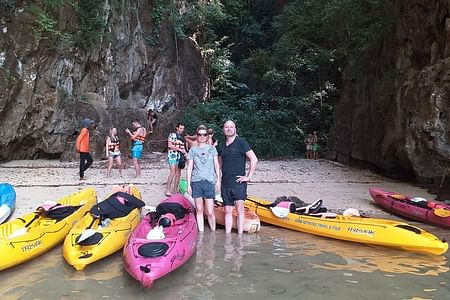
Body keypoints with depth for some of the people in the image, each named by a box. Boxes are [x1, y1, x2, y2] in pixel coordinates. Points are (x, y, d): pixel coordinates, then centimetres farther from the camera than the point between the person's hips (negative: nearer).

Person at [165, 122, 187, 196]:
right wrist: (180, 149, -17)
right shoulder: (173, 135, -5)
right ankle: (168, 190, -10)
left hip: (179, 157, 8)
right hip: (173, 155, -8)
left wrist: (185, 153, 4)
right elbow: (169, 145, -14)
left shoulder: (182, 137, 17)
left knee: (178, 174, 7)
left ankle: (175, 190, 14)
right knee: (173, 173, -15)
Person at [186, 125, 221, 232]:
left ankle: (213, 232, 11)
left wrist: (218, 181, 4)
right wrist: (188, 184, 2)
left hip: (209, 181, -1)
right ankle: (201, 232, 17)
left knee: (210, 211, -4)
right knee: (199, 209, 7)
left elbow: (216, 166, 9)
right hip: (196, 182, 1)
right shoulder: (193, 150, 7)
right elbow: (189, 168, 7)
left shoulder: (212, 149, 7)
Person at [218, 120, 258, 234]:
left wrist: (248, 176, -11)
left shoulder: (241, 142, -5)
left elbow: (254, 159, -10)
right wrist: (221, 177, 13)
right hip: (225, 183, 5)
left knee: (239, 209, -6)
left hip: (238, 182, -5)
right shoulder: (221, 146, 12)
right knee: (228, 211, 10)